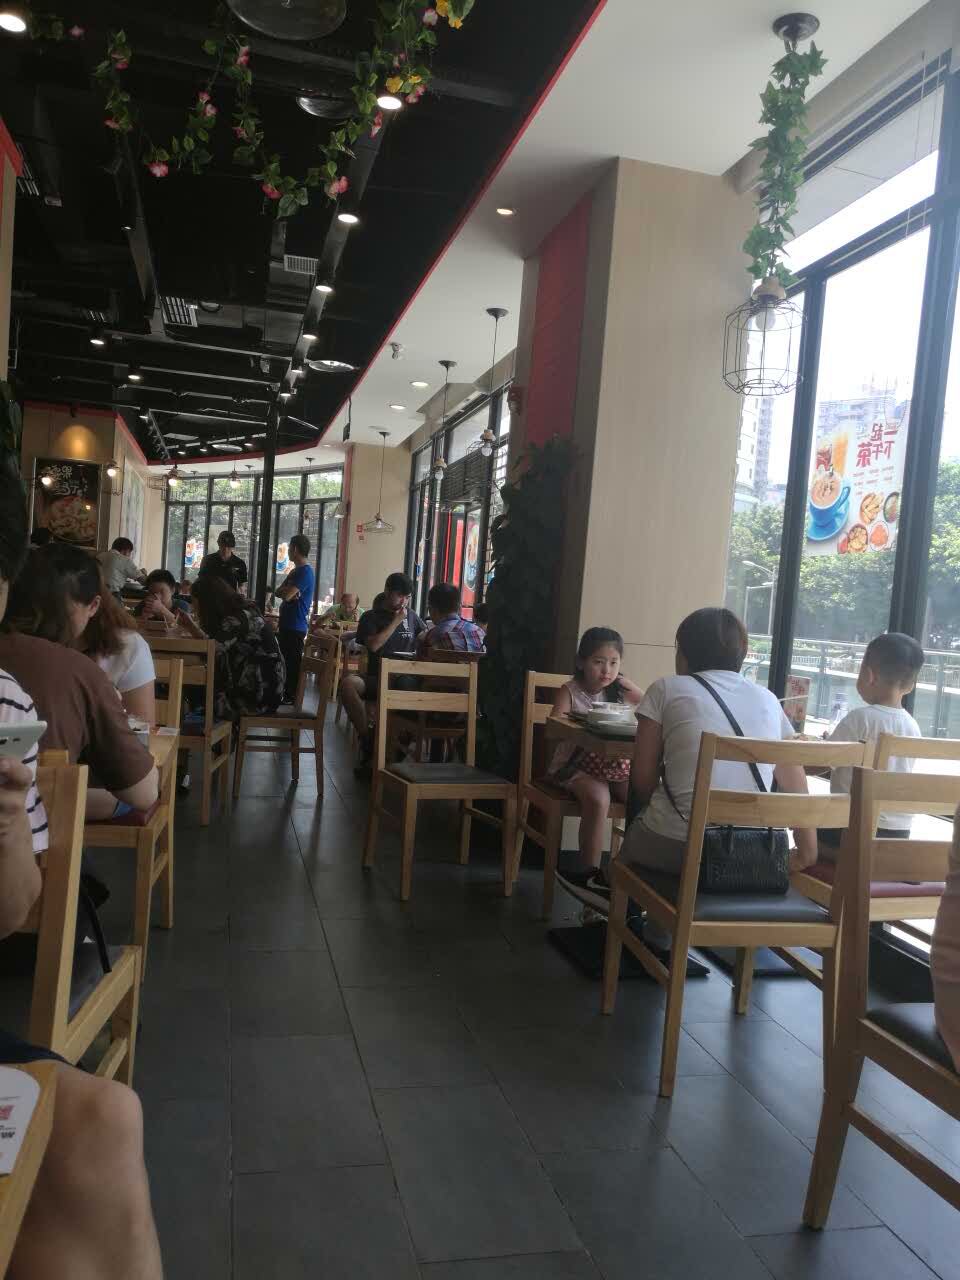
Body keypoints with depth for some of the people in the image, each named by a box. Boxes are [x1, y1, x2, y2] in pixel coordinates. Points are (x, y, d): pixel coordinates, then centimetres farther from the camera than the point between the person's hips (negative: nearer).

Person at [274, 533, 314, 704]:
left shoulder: (305, 572, -15)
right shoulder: (295, 571, 17)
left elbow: (286, 595, -23)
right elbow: (277, 592, 15)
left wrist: (284, 591, 0)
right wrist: (288, 591, -7)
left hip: (295, 628, -10)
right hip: (287, 625, 10)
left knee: (292, 664, -4)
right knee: (285, 662, 15)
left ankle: (291, 699, 1)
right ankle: (285, 695, 23)